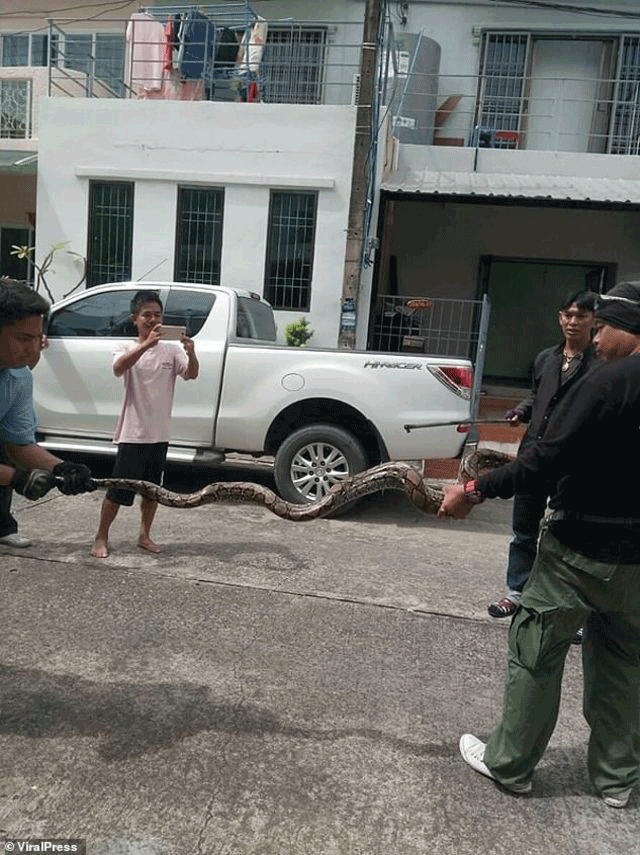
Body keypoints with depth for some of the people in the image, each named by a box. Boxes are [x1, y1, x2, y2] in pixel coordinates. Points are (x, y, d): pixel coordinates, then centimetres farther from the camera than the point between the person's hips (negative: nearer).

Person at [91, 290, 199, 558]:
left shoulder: (171, 350, 4)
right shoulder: (126, 348, -3)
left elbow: (192, 374, -11)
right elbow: (119, 368, -25)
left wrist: (191, 353, -32)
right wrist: (146, 344, -38)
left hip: (159, 433, 4)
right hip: (133, 433, -4)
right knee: (119, 489, 0)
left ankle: (144, 536, 29)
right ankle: (101, 538, 16)